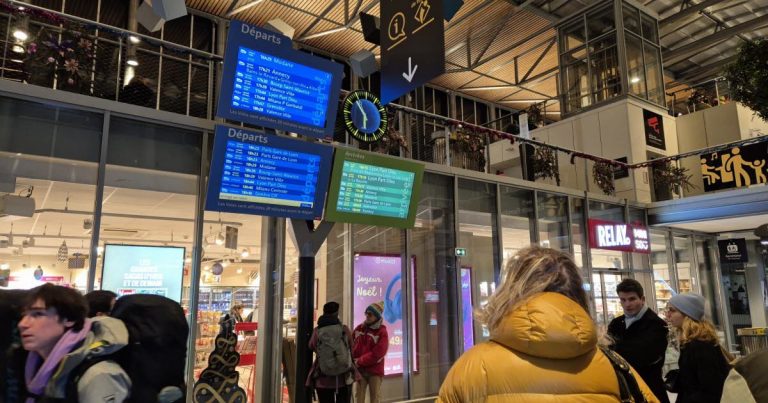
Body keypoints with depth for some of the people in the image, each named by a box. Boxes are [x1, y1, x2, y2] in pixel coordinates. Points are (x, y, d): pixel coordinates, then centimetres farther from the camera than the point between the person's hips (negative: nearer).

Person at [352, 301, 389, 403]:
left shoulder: (382, 332, -9)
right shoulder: (359, 328, 5)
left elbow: (377, 354, -16)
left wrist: (359, 361, -14)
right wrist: (353, 360, -3)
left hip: (375, 371, -3)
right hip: (360, 370, 3)